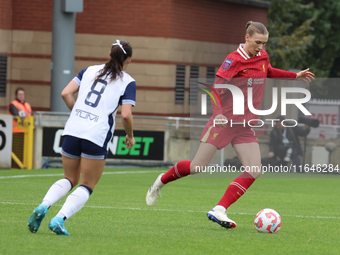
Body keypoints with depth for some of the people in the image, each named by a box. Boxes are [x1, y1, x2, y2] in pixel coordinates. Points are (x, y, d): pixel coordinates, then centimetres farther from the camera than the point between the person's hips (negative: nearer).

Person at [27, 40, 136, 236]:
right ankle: (59, 219, -14)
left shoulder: (90, 71, 15)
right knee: (87, 186, 7)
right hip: (96, 138, -4)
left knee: (70, 179, 21)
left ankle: (43, 206, -6)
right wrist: (130, 136, 9)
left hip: (72, 131, 5)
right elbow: (126, 115, -9)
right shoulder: (128, 82, 3)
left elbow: (66, 93, 5)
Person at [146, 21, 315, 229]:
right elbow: (218, 88, -18)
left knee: (254, 171, -11)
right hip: (224, 121, -7)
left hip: (245, 126, 7)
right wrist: (219, 112, -33)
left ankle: (219, 210, -13)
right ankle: (162, 181, 23)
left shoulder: (263, 57, 8)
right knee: (198, 167, -5)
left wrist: (295, 75, 29)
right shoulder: (234, 60, -13)